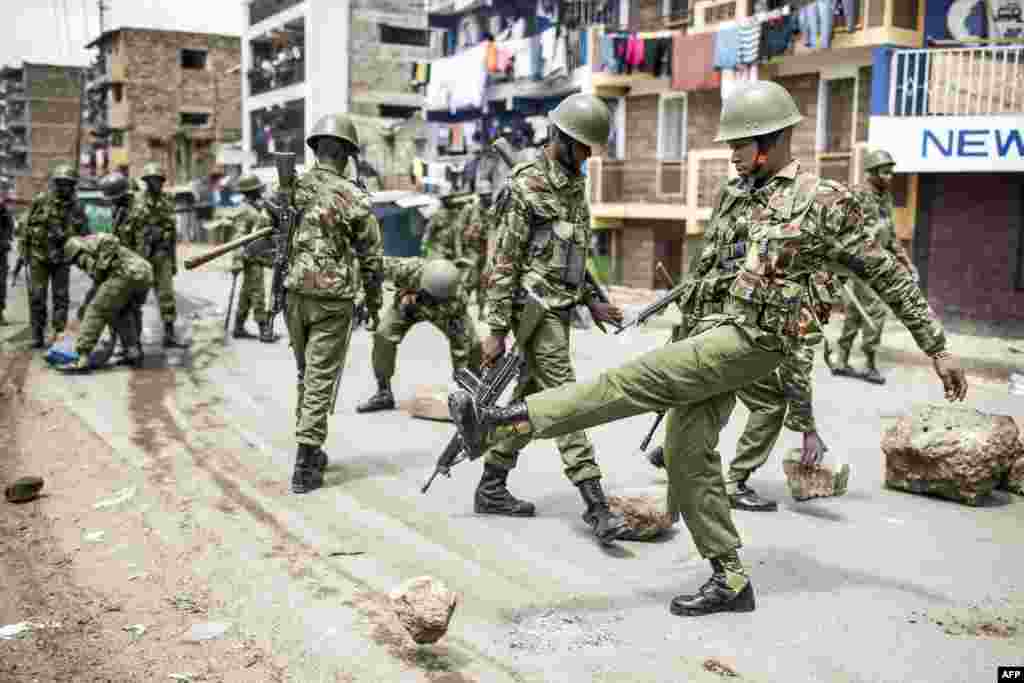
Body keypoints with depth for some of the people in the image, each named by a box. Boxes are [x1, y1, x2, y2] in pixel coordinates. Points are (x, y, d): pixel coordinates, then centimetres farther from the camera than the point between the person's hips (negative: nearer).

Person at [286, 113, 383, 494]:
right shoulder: (353, 197, -9)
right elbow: (372, 256, -4)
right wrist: (374, 303, 9)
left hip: (294, 294, 5)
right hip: (333, 299, -4)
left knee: (306, 373, 20)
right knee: (321, 379, 0)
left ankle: (310, 451, 29)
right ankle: (304, 466, -1)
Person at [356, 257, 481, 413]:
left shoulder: (458, 299, -42)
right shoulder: (409, 269, -43)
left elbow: (460, 341, -34)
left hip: (445, 313, -1)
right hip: (407, 304, 1)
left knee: (472, 344, -15)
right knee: (384, 335, -19)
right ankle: (383, 393, -4)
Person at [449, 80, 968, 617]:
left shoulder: (823, 201, -2)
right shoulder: (733, 196, 17)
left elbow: (888, 276, 3)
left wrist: (938, 348, 4)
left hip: (752, 340, -8)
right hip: (711, 331, 8)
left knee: (636, 380, -20)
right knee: (687, 451, 3)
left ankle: (501, 423, -24)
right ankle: (730, 580, 12)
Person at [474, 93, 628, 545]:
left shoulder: (574, 186, 14)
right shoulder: (525, 188, -13)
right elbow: (503, 263, -15)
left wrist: (592, 302, 19)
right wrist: (496, 330, -16)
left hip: (560, 308, 9)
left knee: (531, 400, 13)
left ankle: (491, 489, 25)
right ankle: (596, 506, -9)